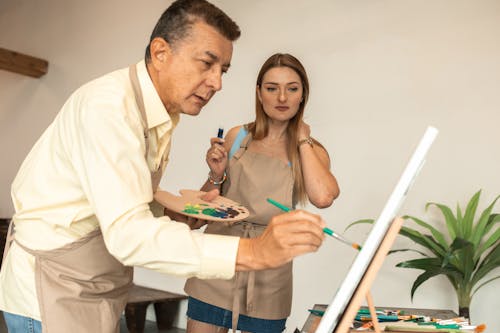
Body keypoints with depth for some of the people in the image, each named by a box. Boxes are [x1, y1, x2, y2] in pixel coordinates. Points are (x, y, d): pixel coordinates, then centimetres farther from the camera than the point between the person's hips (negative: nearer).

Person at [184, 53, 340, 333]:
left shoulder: (312, 151, 0)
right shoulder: (238, 137, 1)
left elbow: (322, 197, -24)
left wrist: (302, 140, -10)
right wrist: (216, 175, -12)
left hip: (268, 279, -1)